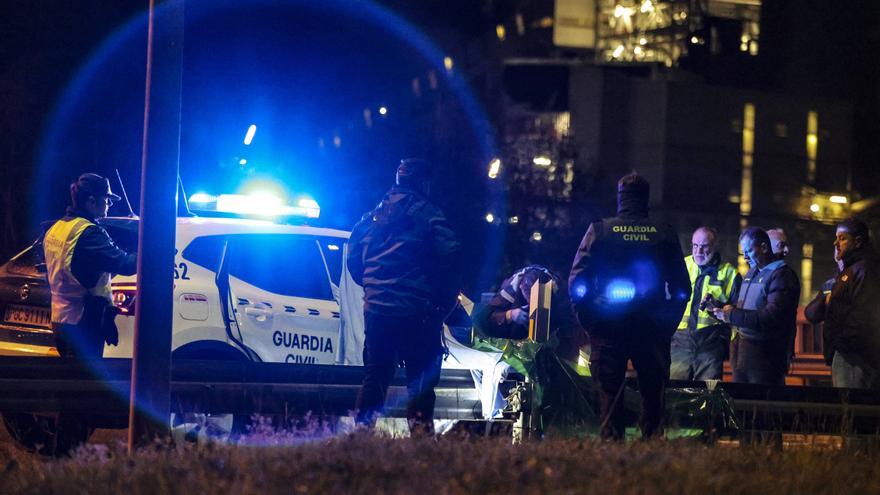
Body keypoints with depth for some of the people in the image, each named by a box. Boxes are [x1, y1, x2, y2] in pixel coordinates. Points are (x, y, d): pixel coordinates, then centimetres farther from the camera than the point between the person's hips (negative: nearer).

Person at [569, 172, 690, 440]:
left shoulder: (599, 230, -2)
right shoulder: (665, 235, 3)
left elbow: (577, 283, -4)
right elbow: (681, 288, 6)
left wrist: (589, 323, 4)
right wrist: (668, 325, 12)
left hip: (608, 328, -1)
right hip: (652, 328, 1)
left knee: (610, 396, 2)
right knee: (653, 397, 7)